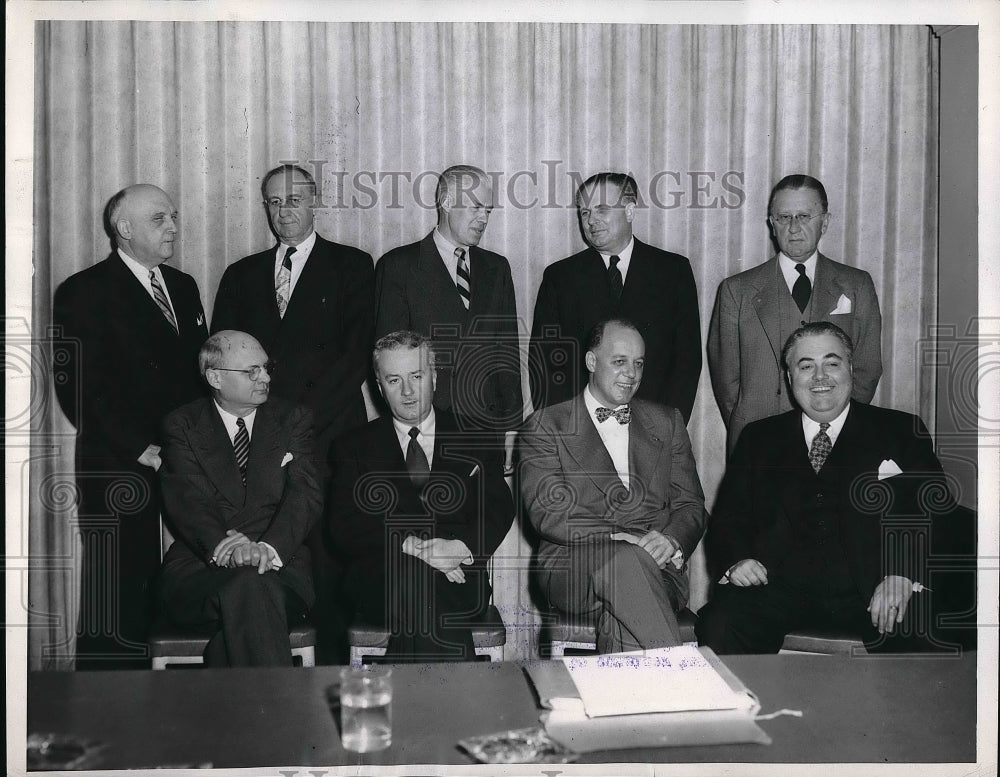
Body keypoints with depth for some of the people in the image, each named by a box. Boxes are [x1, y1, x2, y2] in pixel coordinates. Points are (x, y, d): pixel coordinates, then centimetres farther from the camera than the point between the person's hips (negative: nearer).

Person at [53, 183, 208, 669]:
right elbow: (78, 391, -10)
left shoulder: (184, 287, 18)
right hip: (118, 474, -5)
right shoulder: (82, 294, -2)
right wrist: (142, 451, -13)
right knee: (114, 614, -1)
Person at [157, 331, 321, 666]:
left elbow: (306, 494, 1)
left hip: (279, 566, 1)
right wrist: (223, 547, -26)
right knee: (247, 585, -36)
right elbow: (185, 499, -4)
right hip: (197, 568, 0)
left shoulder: (293, 419, 15)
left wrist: (270, 547, -20)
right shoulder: (182, 425, 12)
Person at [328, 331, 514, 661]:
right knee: (411, 577, -35)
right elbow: (344, 526, 2)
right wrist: (410, 545, -15)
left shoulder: (473, 441, 18)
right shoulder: (354, 447, 16)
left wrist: (462, 547, -16)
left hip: (460, 578, 0)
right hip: (380, 582, 0)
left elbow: (499, 511, 6)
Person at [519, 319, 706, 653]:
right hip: (573, 567, -2)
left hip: (656, 569, 2)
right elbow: (548, 513, -3)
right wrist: (616, 539, -18)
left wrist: (671, 540, -9)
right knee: (627, 560, -37)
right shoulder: (545, 426, 10)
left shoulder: (666, 422, 22)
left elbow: (691, 505, 16)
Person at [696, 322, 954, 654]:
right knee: (719, 626, -27)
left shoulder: (901, 432, 15)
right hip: (779, 587, 2)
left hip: (867, 593, -1)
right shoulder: (759, 438, 20)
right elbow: (727, 517, 15)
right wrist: (736, 560, -8)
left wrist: (902, 574, -15)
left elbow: (933, 511, 4)